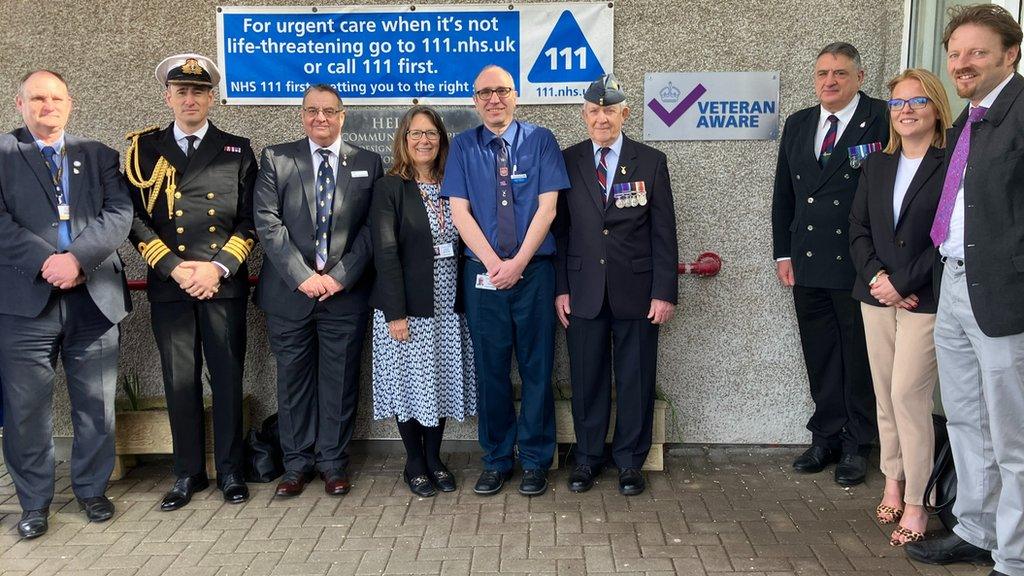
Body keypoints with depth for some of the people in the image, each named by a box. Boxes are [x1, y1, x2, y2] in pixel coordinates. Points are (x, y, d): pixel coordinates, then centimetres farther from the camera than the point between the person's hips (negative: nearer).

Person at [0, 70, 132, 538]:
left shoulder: (100, 156, 12)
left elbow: (119, 214, -1)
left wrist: (77, 258, -15)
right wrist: (46, 262, -16)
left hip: (94, 298, 2)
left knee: (96, 406, 9)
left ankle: (92, 490, 27)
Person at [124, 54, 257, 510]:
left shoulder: (237, 150, 9)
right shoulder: (144, 150, 9)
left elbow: (249, 220, 3)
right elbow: (136, 220, 3)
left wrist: (218, 268, -9)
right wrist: (176, 268, -9)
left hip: (224, 284, 0)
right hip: (168, 284, 1)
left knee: (227, 378, 4)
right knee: (180, 382, 5)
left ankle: (230, 471, 18)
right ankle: (188, 473, 19)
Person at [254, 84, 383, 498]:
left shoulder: (368, 163, 7)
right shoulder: (275, 159, 5)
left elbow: (371, 228, 1)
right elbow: (267, 222, -3)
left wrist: (340, 276, -9)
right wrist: (302, 276, -11)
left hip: (346, 291, 0)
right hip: (289, 292, 0)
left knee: (340, 379, 5)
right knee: (293, 378, 8)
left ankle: (333, 461, 18)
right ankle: (298, 461, 20)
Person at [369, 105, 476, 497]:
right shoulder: (389, 188, -5)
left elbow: (460, 247, 10)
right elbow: (385, 253, -11)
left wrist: (464, 300, 3)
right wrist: (395, 312, -16)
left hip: (447, 306, 4)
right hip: (407, 306, -4)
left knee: (441, 382, 11)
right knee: (410, 383, 5)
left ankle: (434, 459, 26)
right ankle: (414, 464, 21)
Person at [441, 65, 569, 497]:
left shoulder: (540, 140, 3)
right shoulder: (463, 146, 6)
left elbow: (547, 206, -3)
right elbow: (459, 211, 0)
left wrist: (518, 262, -12)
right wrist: (494, 263, -11)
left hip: (533, 270, -1)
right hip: (482, 273, 1)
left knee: (536, 365, 4)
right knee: (490, 367, 7)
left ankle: (535, 461, 17)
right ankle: (496, 460, 20)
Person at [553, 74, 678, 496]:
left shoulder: (651, 162, 3)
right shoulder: (567, 162, 5)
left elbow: (664, 232, 1)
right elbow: (558, 229, 5)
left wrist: (665, 292, -4)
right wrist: (560, 288, -1)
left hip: (636, 291, 0)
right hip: (583, 291, 1)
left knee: (636, 379, 7)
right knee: (587, 378, 8)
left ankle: (630, 461, 21)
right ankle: (587, 457, 24)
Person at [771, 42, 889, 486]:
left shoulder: (883, 121, -6)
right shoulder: (797, 125, 12)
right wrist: (783, 253, 9)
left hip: (858, 266, -5)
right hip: (807, 266, 5)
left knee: (859, 358, 7)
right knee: (820, 359, 14)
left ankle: (857, 445, 21)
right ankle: (826, 438, 27)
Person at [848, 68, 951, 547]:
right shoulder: (876, 165, 13)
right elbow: (858, 229, 10)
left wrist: (903, 283, -13)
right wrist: (877, 277, -6)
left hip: (925, 299, -5)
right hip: (877, 295, 5)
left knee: (908, 396, -8)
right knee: (885, 397, 9)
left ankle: (915, 504, 3)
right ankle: (893, 484, 22)